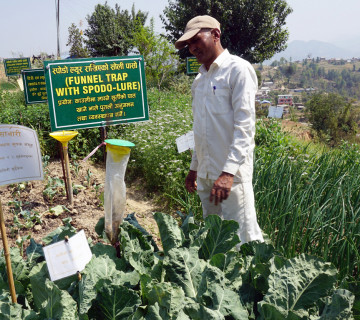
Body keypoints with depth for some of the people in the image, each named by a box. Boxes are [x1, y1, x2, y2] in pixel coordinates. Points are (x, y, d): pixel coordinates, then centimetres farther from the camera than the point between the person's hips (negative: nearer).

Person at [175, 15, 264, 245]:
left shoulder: (237, 69, -7)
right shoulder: (200, 78, 16)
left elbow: (245, 126, -16)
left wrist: (229, 172, -23)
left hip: (232, 174, -7)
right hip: (206, 174, 8)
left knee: (243, 239, -5)